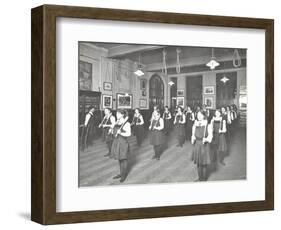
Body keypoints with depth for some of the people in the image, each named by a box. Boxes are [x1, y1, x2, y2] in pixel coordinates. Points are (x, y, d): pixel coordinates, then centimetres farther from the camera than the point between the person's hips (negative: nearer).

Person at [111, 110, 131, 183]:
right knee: (119, 158, 16)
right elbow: (114, 130, 22)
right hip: (116, 142, 8)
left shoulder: (126, 123, -14)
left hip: (123, 143, -8)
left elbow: (129, 133, -21)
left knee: (123, 159, 2)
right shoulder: (117, 123, 9)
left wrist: (120, 133, -34)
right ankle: (121, 173, 29)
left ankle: (124, 175, 14)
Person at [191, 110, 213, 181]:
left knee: (204, 163, 1)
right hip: (197, 144, 4)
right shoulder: (195, 125, 5)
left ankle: (204, 178, 15)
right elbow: (193, 134, 12)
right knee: (198, 162, 9)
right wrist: (193, 139, -8)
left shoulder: (207, 125, -8)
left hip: (204, 145, -4)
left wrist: (206, 139, -25)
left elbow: (210, 135, -6)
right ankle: (200, 178, 22)